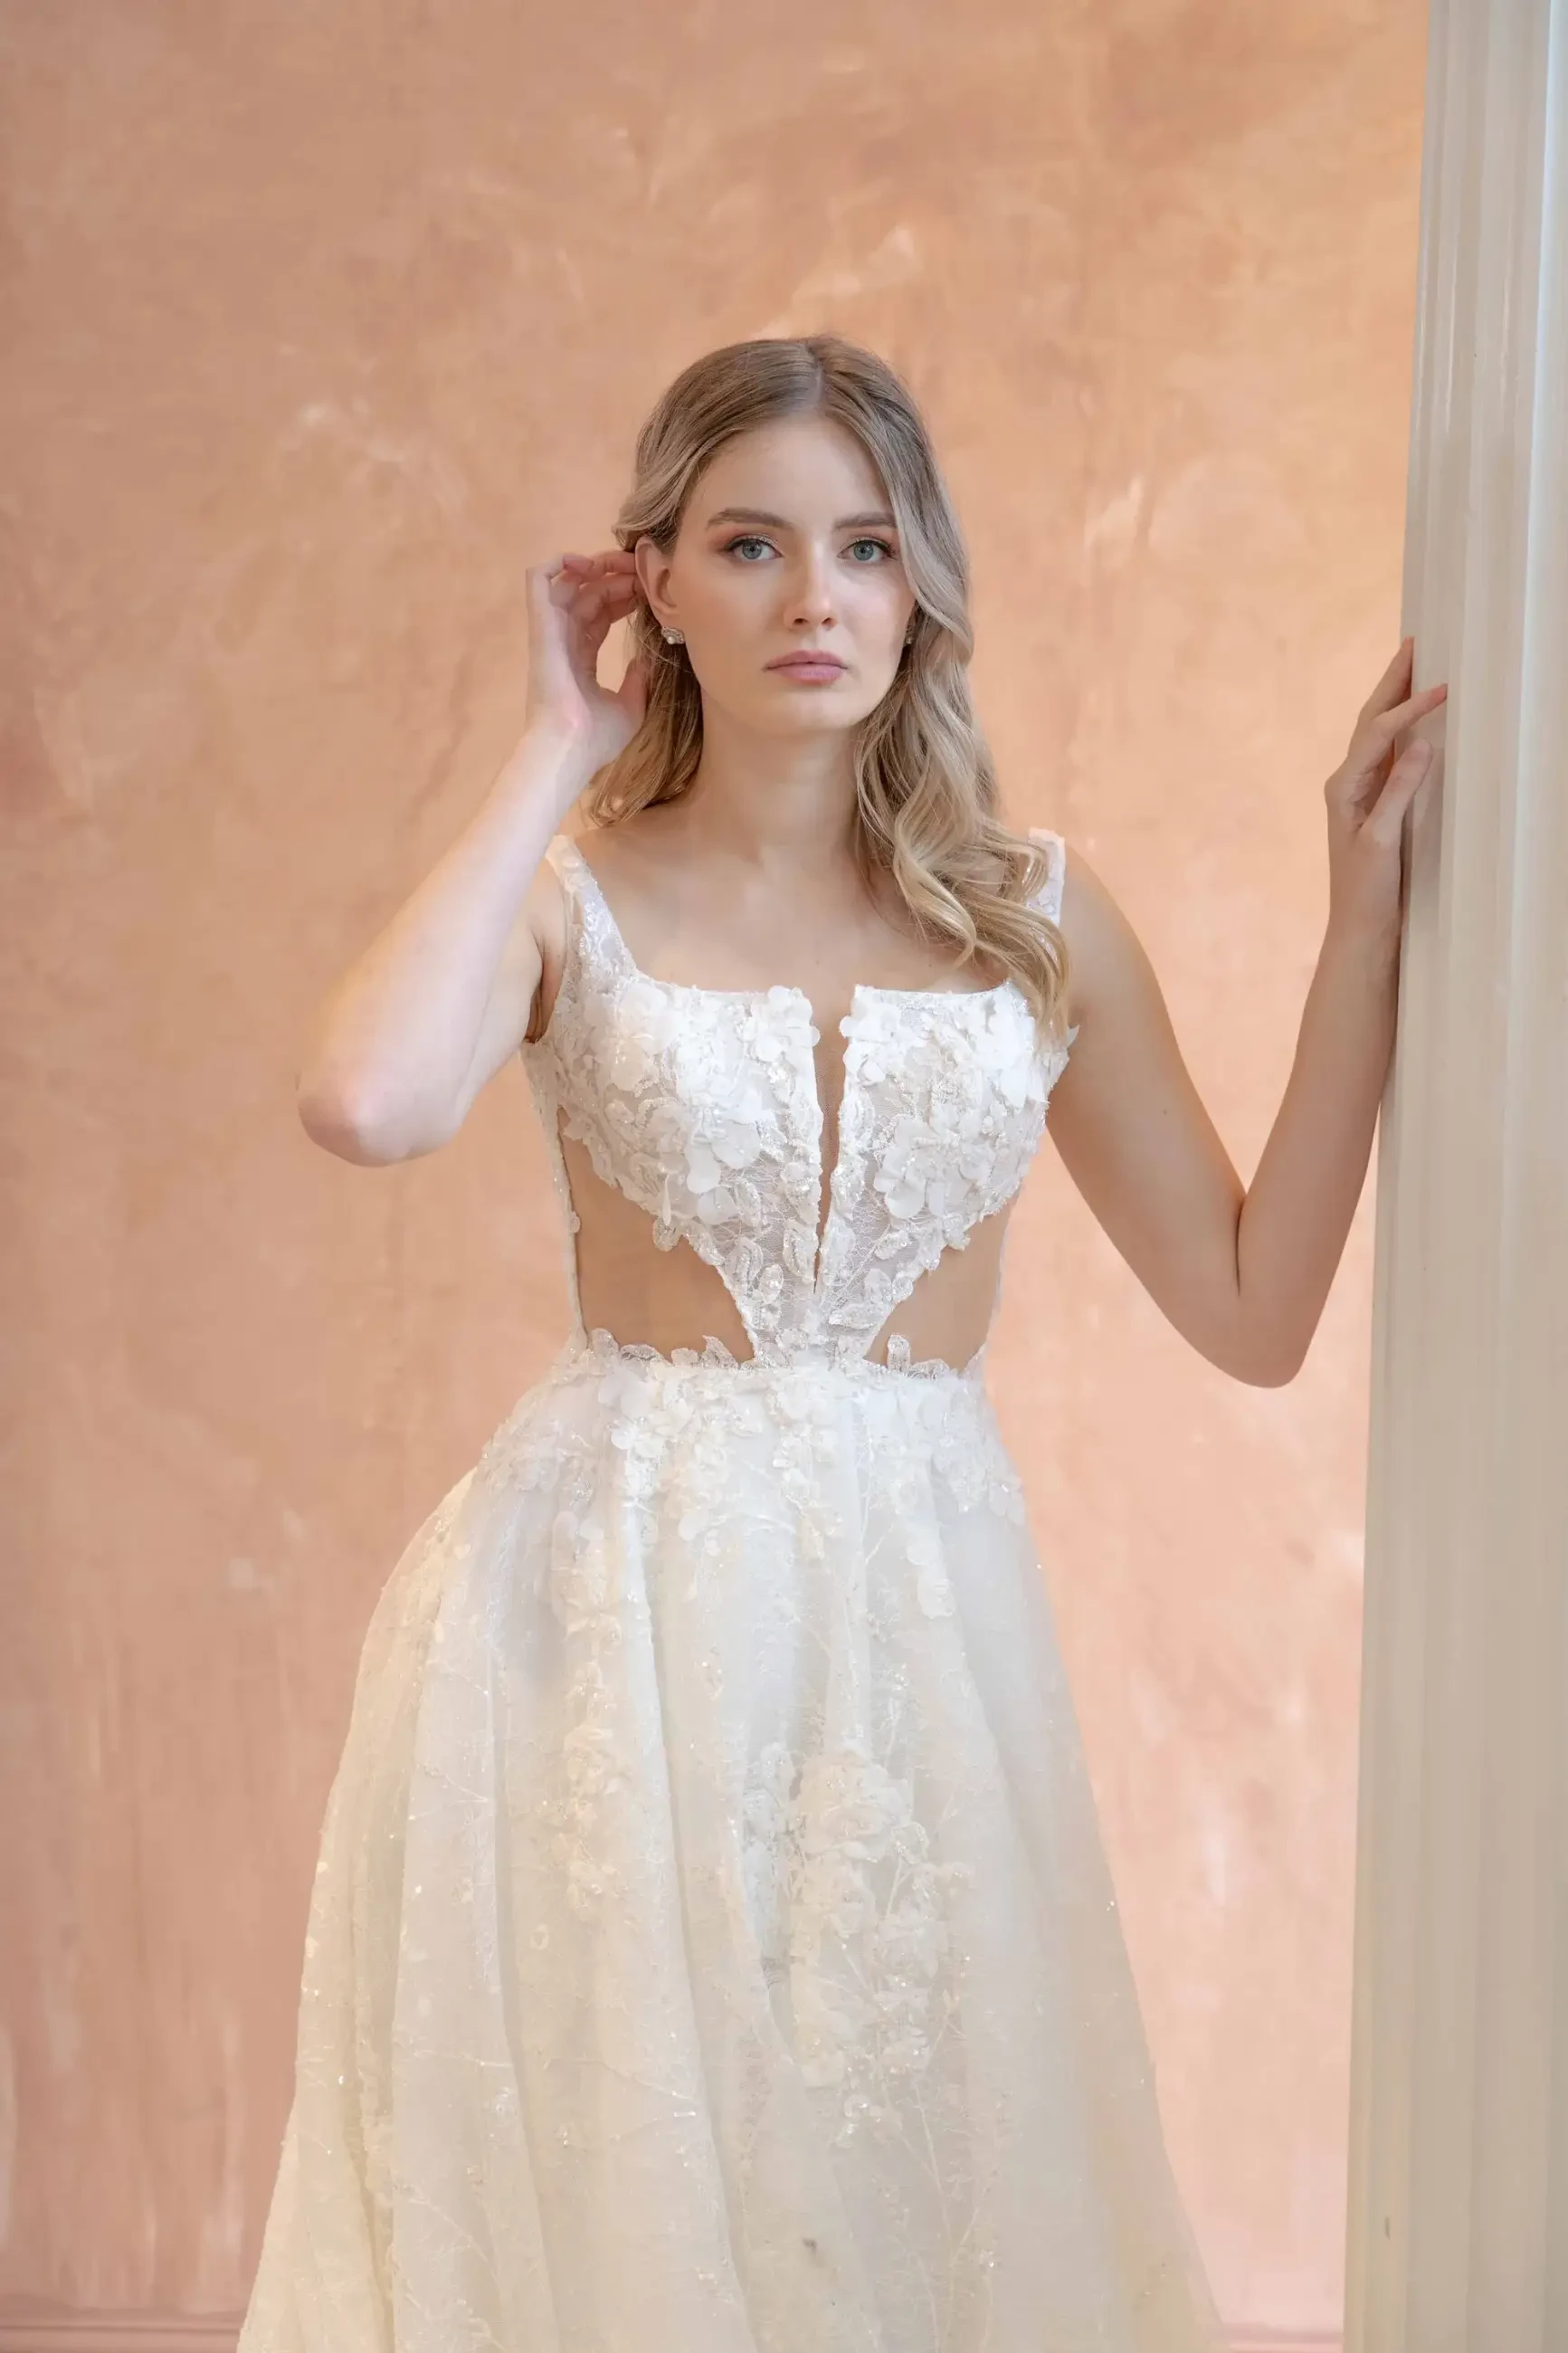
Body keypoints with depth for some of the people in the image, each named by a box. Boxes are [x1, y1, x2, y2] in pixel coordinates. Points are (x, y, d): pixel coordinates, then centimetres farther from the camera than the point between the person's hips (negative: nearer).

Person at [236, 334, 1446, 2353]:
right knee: (605, 2175, 7)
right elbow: (364, 1101, -25)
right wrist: (554, 753, -11)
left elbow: (1254, 1309, 4)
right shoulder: (572, 892, -2)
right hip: (610, 1600, -2)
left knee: (906, 2188, 12)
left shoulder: (1032, 915, 6)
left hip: (921, 1603, 3)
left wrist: (1364, 902, 2)